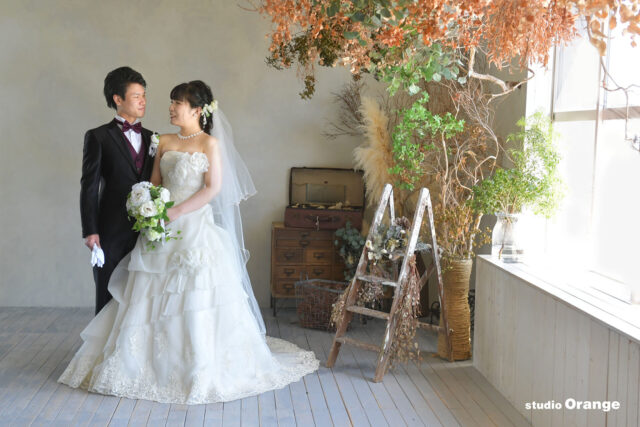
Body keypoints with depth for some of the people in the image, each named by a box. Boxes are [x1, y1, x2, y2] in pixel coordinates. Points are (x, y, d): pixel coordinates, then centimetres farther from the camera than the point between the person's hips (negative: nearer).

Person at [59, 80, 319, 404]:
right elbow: (154, 182, 14)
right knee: (154, 298, 6)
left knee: (196, 300, -4)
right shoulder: (165, 142, 13)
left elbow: (214, 187, -10)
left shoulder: (210, 143, -3)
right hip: (163, 230, 6)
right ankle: (155, 362, 17)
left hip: (195, 227, -5)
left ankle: (201, 370, 8)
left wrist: (176, 212, -16)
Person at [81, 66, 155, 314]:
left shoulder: (152, 138, 14)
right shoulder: (98, 137, 1)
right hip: (112, 233, -4)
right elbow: (89, 186, -4)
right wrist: (90, 231, -11)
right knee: (109, 298, 4)